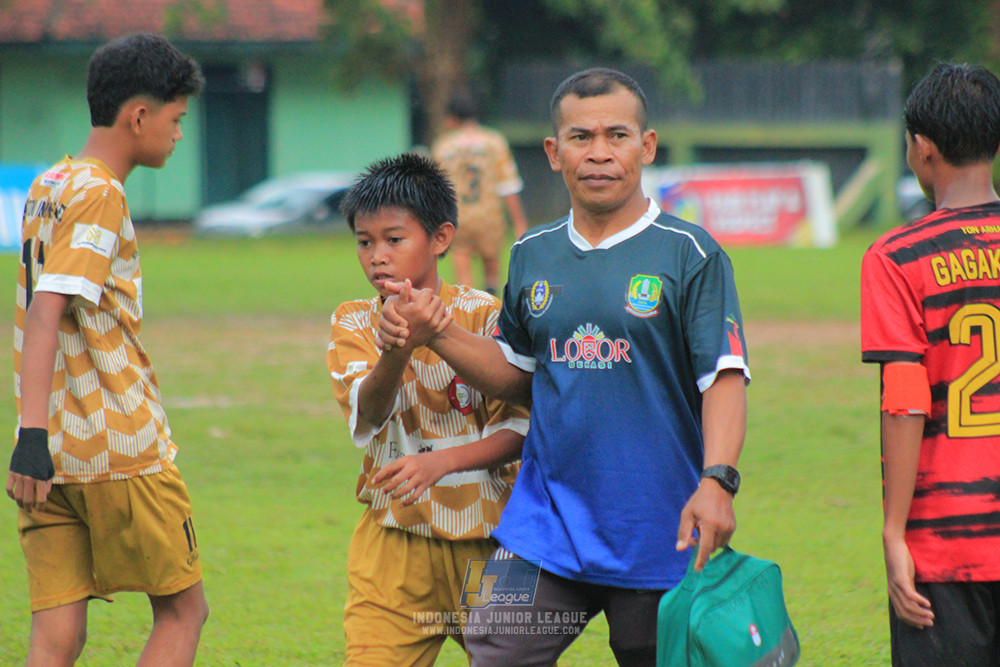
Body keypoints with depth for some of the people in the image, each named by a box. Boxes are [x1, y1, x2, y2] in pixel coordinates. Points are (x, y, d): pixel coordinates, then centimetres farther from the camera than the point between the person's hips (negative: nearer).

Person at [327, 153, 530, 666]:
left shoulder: (485, 317, -4)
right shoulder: (353, 323, 2)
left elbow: (519, 431, -6)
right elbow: (368, 413, -17)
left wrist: (441, 461, -22)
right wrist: (395, 352, -38)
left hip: (484, 537, -1)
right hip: (394, 543, 1)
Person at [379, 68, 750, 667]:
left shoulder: (690, 254, -4)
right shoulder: (533, 256, 11)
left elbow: (724, 378, -10)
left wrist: (716, 480, -25)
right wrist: (435, 336, 6)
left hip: (659, 535, -4)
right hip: (545, 527, 4)